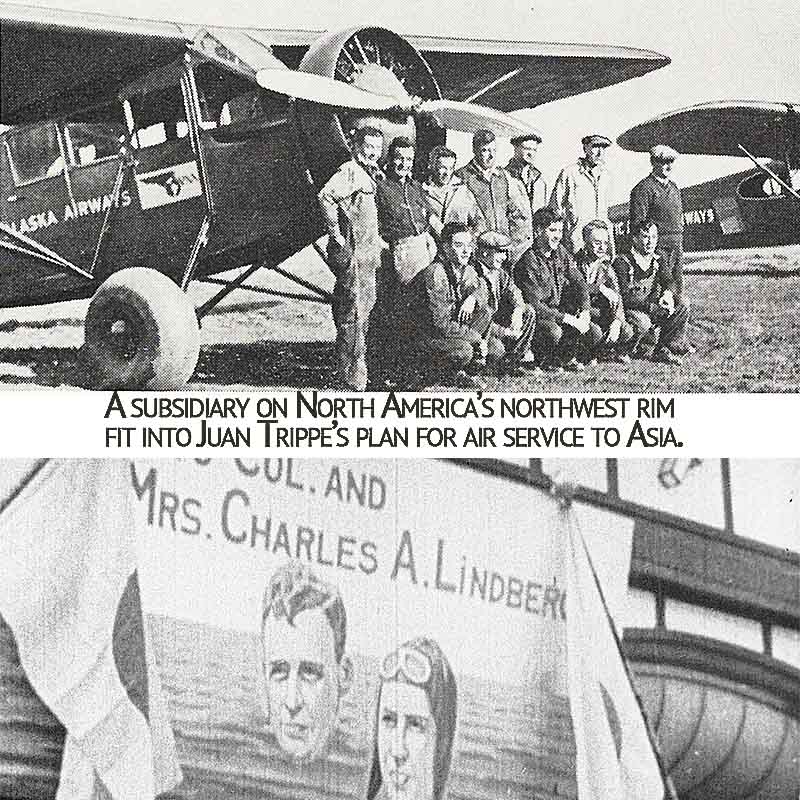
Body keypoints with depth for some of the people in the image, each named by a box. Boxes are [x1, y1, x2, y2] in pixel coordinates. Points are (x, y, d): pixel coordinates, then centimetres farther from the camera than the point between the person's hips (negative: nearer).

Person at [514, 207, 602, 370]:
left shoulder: (561, 252, 6)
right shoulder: (528, 263, -18)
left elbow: (579, 283, 4)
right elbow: (534, 305, -23)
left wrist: (585, 312, -14)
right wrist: (567, 319, -26)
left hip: (563, 311, 7)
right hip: (539, 317, -7)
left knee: (595, 334, -12)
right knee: (554, 333, -37)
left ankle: (566, 357, 11)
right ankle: (545, 359, -5)